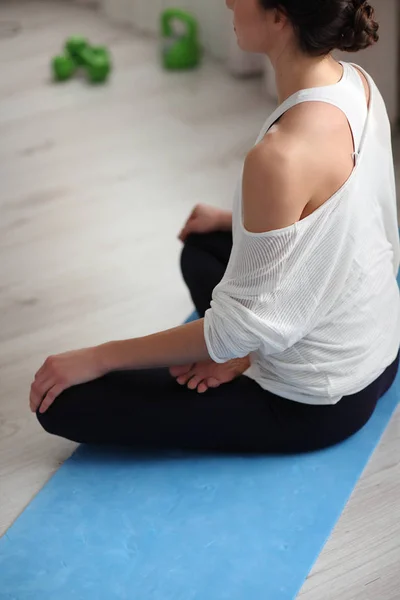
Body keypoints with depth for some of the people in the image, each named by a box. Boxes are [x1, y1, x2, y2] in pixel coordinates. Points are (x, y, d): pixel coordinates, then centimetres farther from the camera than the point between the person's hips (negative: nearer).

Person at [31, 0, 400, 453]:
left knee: (63, 400, -3)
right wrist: (232, 221, 22)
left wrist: (97, 358, -14)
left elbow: (243, 328, -24)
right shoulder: (356, 83, -7)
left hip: (315, 404, -8)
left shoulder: (283, 156, -34)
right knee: (201, 247, 31)